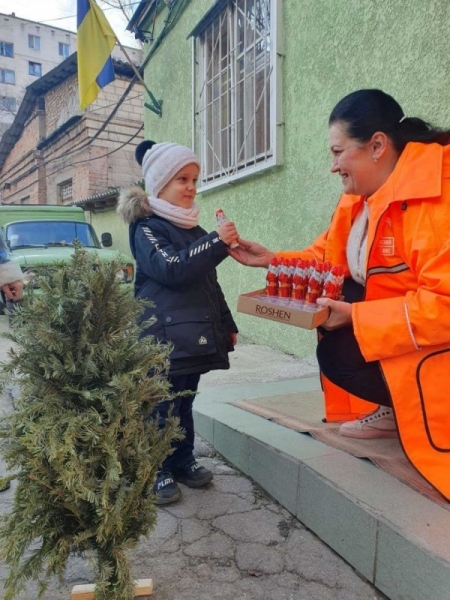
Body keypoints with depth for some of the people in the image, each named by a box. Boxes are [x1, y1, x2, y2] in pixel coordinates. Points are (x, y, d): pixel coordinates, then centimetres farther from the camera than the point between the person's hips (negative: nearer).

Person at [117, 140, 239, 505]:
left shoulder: (193, 229, 18)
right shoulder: (147, 228, -5)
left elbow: (210, 284, 21)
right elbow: (174, 271, -22)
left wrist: (227, 324, 19)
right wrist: (217, 242, -23)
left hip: (194, 336, 7)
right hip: (164, 338, -7)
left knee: (184, 404, 17)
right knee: (161, 408, 2)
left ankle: (183, 462, 31)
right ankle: (158, 473, 17)